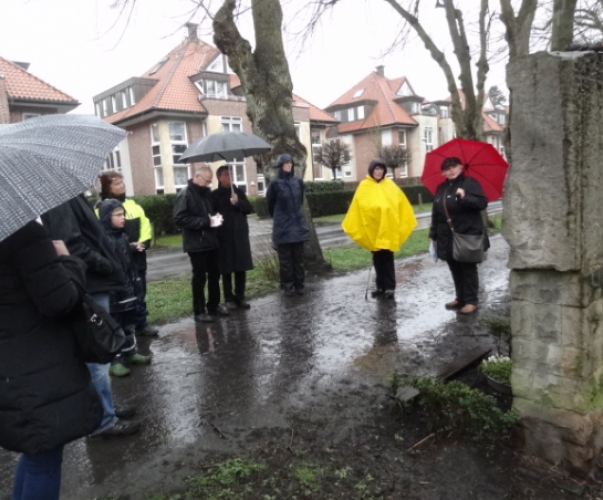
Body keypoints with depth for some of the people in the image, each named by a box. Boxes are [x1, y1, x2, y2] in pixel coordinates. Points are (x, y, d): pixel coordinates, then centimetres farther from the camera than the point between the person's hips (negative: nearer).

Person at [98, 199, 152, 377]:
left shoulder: (122, 236, 9)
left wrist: (135, 282, 16)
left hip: (128, 289, 8)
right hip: (112, 292, -8)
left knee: (129, 324, 19)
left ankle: (130, 352, 33)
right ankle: (114, 361, 13)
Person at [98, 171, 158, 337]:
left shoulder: (133, 204, 11)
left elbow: (145, 225, 9)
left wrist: (143, 243, -9)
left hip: (137, 256, 6)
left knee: (140, 291, 13)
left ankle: (141, 323, 25)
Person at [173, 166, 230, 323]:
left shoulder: (207, 193, 12)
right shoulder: (185, 195, -12)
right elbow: (180, 219, -21)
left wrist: (215, 217, 1)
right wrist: (206, 222, -22)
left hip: (211, 241, 7)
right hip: (196, 244, -7)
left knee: (214, 275, 14)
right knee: (200, 277, 1)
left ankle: (213, 305, 28)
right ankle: (199, 311, 13)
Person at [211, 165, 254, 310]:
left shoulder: (239, 192, 11)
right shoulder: (214, 195, 1)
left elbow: (249, 208, 5)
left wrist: (238, 202, -11)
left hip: (240, 235, 3)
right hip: (224, 236, -3)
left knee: (241, 268, 5)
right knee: (227, 269, 1)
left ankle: (240, 297, 15)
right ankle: (229, 298, 10)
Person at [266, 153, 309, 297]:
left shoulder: (298, 181, 3)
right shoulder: (275, 183, -9)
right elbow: (270, 203, 3)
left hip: (298, 224, 4)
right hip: (282, 227, -3)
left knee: (298, 258, 9)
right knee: (285, 259, 3)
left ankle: (299, 285, 18)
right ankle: (287, 286, 13)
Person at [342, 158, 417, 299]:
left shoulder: (390, 185, 4)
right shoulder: (364, 186, 2)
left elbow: (401, 202, 2)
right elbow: (357, 205, -3)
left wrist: (404, 222, -3)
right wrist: (353, 225, -9)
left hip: (388, 228, -1)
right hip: (372, 229, 1)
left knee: (387, 258, 1)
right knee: (377, 259, 11)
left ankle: (390, 287, 8)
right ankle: (380, 286, 21)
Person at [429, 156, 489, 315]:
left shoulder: (470, 183, -5)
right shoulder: (441, 188, 12)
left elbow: (482, 203, -15)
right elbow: (436, 212, 14)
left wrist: (465, 197, -29)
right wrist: (433, 233, 12)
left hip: (468, 235, -6)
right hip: (448, 237, 6)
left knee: (468, 268, 2)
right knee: (455, 269, 12)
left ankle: (471, 301, 10)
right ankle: (460, 298, 23)